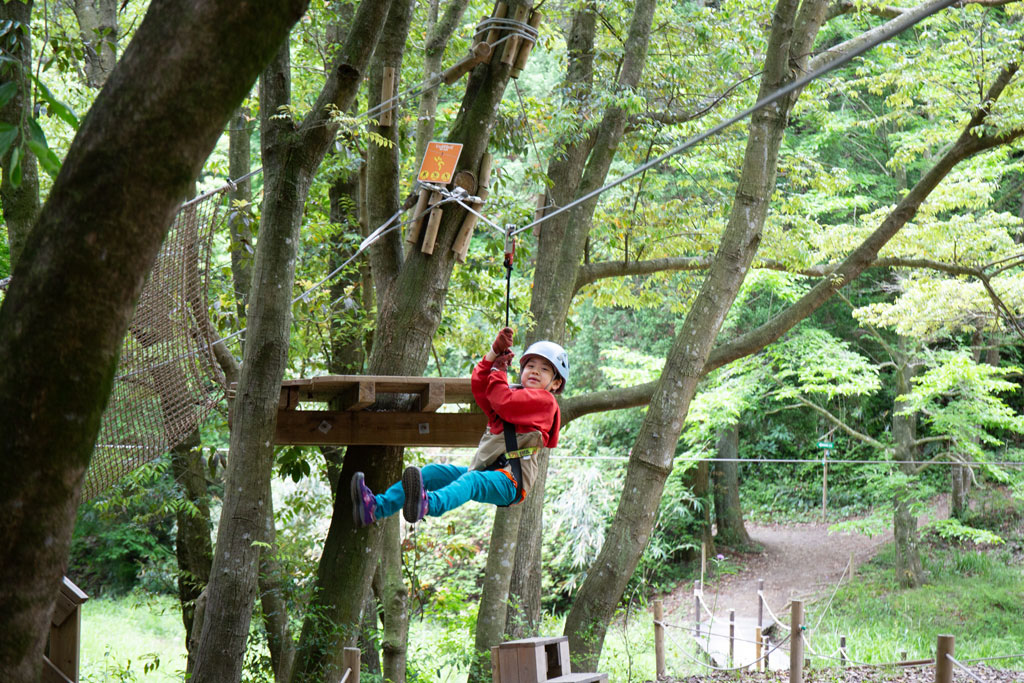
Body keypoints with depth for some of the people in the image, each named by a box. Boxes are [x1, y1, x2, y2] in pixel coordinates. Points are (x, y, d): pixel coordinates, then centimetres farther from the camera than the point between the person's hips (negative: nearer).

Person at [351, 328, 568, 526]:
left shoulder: (544, 401, 2)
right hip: (482, 471, 9)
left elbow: (503, 404, -13)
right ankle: (377, 507, -26)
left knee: (472, 479, -37)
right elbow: (479, 388, 11)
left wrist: (498, 371, 2)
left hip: (510, 480, -9)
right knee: (432, 472, -10)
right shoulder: (513, 393, 29)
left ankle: (428, 505, -70)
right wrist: (494, 353, 1)